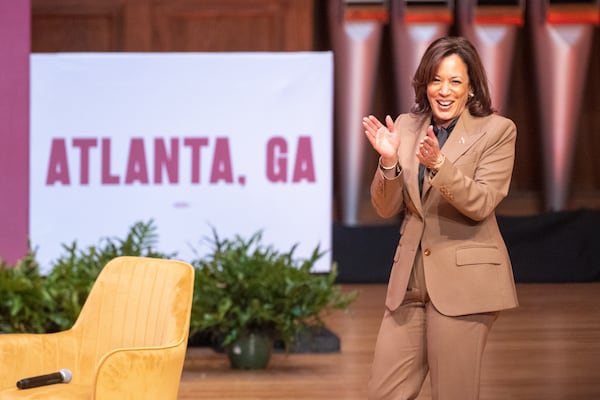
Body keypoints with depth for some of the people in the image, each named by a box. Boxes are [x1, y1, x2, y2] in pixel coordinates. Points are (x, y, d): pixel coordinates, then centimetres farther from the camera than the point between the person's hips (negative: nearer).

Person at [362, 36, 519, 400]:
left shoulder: (497, 130, -4)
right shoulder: (407, 127, 8)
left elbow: (482, 204, -14)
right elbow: (387, 208, 6)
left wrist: (438, 163, -28)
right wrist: (389, 161, -13)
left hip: (464, 278, -4)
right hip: (411, 279, 5)